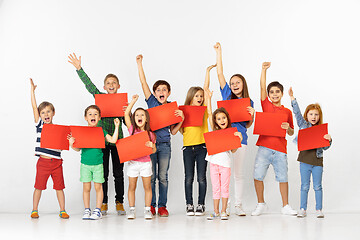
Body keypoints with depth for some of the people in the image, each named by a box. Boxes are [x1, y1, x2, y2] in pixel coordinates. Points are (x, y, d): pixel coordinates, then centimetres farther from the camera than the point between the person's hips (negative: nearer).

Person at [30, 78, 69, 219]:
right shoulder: (39, 124, 3)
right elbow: (34, 107, 0)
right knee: (39, 186, 5)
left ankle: (62, 210, 14)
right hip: (43, 162, -1)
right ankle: (34, 210, 17)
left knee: (59, 187, 5)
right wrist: (32, 90, -1)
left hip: (56, 162, 1)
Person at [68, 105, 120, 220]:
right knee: (86, 188, 4)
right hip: (85, 163, 0)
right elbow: (78, 148, 4)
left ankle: (98, 210, 10)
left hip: (98, 164, 0)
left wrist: (116, 126, -7)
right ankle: (87, 210, 14)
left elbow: (113, 140, -6)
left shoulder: (101, 131, 4)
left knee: (98, 187, 2)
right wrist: (72, 144, -15)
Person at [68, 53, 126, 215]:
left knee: (118, 173, 6)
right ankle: (103, 203, 11)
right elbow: (89, 85, -7)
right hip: (102, 139, -1)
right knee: (103, 172, 3)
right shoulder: (100, 97, 4)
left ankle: (119, 202, 14)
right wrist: (79, 69, -14)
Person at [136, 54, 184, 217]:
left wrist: (181, 119, -9)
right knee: (151, 176, 4)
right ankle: (151, 205, 12)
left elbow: (173, 131, 4)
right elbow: (143, 82, -1)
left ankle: (162, 205, 10)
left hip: (164, 145, 1)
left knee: (163, 177, 3)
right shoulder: (151, 102, 3)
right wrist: (139, 63, -3)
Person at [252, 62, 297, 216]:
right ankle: (261, 204, 14)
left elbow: (291, 133, 15)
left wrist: (288, 128, -8)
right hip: (264, 147, 0)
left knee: (283, 177, 3)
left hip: (280, 149, 1)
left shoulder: (287, 112, 10)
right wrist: (264, 70, -8)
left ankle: (285, 206, 16)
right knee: (258, 175, -3)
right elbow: (262, 87, -2)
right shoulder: (266, 105, 8)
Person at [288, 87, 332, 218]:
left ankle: (319, 209, 13)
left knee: (317, 186, 5)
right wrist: (292, 98, -10)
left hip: (317, 160, 0)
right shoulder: (303, 125, 5)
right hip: (305, 159, 0)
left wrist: (329, 140, -17)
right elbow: (297, 113, -3)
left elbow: (325, 147, 4)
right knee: (304, 186, 4)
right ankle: (302, 209, 11)